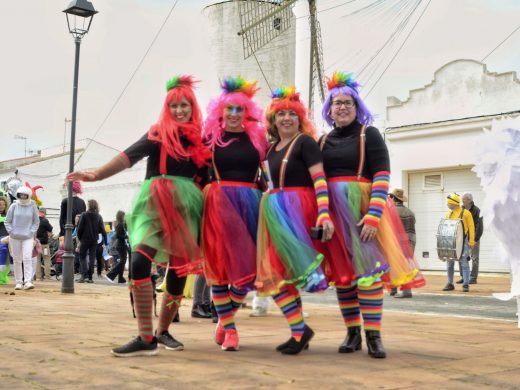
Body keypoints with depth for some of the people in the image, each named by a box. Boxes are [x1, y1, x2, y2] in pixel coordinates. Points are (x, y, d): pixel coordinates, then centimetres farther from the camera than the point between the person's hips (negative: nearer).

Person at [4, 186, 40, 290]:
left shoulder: (33, 206, 1)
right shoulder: (14, 206, 1)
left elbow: (36, 222, 9)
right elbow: (7, 221, 7)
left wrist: (32, 232, -3)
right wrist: (11, 232, -5)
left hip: (28, 237, -1)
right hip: (15, 237, 1)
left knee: (27, 258, -14)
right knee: (16, 260, 5)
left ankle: (28, 281, -17)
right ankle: (19, 282, 13)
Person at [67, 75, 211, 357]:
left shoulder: (200, 140, 10)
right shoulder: (158, 134, 4)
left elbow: (205, 180, 14)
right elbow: (130, 155, -11)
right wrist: (97, 174, -27)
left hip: (187, 207, 3)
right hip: (156, 203, -3)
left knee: (179, 268, 5)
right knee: (139, 262, -20)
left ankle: (162, 331, 23)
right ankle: (145, 338, -17)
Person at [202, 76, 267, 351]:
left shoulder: (257, 138, 10)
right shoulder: (210, 138, 5)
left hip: (250, 202, 2)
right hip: (219, 202, -2)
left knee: (249, 265, 1)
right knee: (220, 263, -1)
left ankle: (225, 319, 21)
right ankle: (229, 328, 10)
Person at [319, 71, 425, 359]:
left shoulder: (368, 135, 3)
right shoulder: (324, 141, 15)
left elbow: (382, 177, -7)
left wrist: (373, 215, -19)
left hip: (361, 207, -4)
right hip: (332, 209, 4)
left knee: (367, 266, -10)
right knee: (340, 270, 4)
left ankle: (373, 335, -6)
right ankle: (352, 332, 13)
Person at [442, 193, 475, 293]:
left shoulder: (465, 213, -4)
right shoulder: (448, 214, 11)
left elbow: (471, 228, -5)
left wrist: (471, 242, -11)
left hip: (463, 241, -5)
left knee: (464, 263, -3)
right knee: (449, 263, 8)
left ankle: (466, 285, 0)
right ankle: (450, 284, 17)